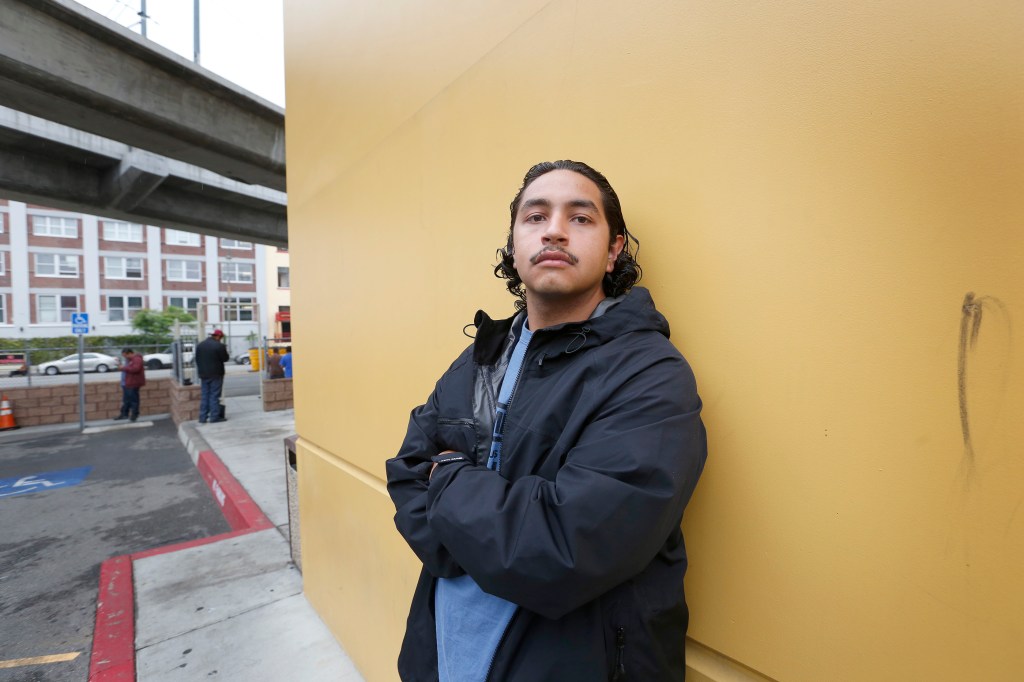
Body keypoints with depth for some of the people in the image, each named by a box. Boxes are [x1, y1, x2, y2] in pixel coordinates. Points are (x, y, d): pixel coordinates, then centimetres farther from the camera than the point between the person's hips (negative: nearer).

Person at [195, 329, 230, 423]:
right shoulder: (219, 346, -15)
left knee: (204, 396, 11)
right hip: (216, 374, -6)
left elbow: (197, 360, 11)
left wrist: (201, 370, 17)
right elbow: (225, 359, -8)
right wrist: (224, 350, 7)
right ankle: (214, 417, 1)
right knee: (214, 396, -1)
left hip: (203, 375, 6)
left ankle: (203, 417, 13)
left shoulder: (200, 345, 8)